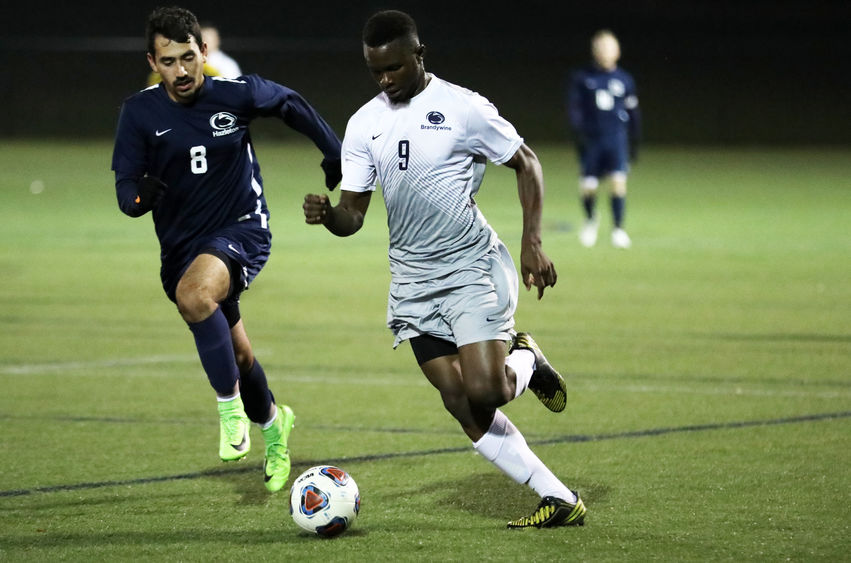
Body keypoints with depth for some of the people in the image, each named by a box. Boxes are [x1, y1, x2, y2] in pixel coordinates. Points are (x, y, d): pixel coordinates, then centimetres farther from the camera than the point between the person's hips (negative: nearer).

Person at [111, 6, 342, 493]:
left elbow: (291, 104, 10)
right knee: (236, 355, 17)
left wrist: (335, 153, 11)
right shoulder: (140, 112, -8)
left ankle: (231, 406, -19)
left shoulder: (238, 94, -10)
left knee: (193, 293, -35)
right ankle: (270, 421, 48)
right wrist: (139, 196, -34)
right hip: (180, 245, 4)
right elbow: (125, 189, -11)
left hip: (242, 232, -4)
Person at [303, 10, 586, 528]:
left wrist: (532, 242, -9)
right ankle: (559, 500, 2)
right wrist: (327, 214, -17)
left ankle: (526, 363, 16)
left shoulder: (462, 108, -8)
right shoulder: (364, 125, 6)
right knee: (460, 403, -4)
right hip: (413, 281, 5)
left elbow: (526, 163, 0)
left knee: (485, 391, -20)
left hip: (474, 268, -5)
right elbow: (353, 214, 7)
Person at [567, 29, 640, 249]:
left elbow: (633, 113, 15)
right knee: (588, 186, -1)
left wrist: (634, 143, 16)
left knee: (618, 181, -14)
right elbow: (574, 107, 0)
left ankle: (618, 228, -4)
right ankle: (590, 219, 29)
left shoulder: (624, 80, 7)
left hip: (617, 138, 0)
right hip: (591, 140, 0)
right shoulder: (581, 78, 3)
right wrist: (579, 133, -14)